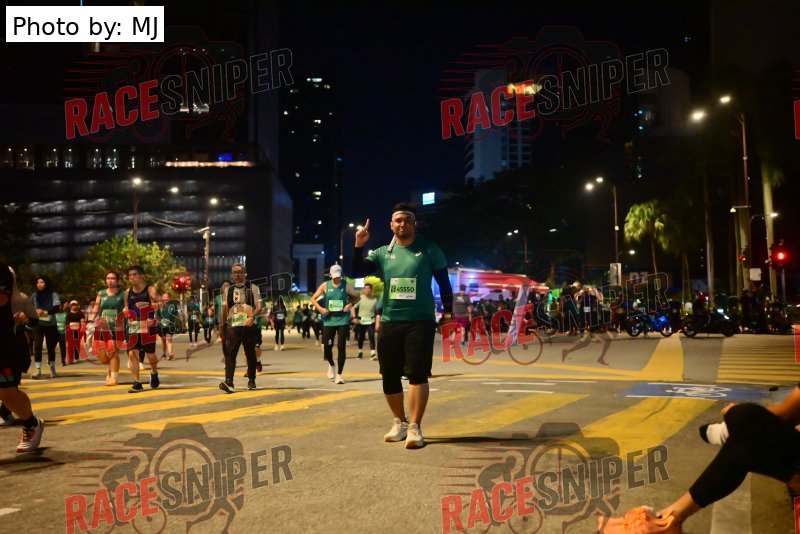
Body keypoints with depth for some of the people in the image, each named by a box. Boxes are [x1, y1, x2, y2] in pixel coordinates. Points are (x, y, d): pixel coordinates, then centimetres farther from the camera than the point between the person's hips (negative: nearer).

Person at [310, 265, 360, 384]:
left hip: (343, 319, -1)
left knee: (341, 347, -5)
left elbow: (357, 297, 10)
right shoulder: (325, 285, 1)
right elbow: (313, 298, 8)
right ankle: (331, 365, 33)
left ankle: (339, 374, 2)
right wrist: (320, 308, -8)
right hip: (329, 320, 1)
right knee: (327, 346, 1)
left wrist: (351, 304, -8)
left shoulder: (346, 285, -1)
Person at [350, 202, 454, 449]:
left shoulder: (429, 250, 2)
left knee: (417, 374, -10)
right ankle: (399, 422, 25)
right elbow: (357, 272, 1)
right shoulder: (382, 253, 9)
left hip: (420, 321, -4)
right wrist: (359, 245, -11)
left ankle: (414, 428, -5)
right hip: (389, 322, 4)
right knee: (389, 376, 8)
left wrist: (447, 311, 1)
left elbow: (443, 281, 5)